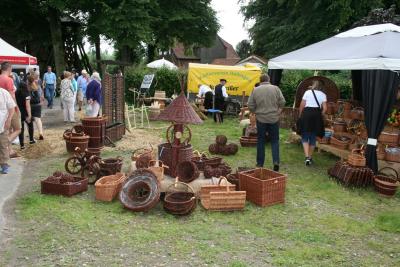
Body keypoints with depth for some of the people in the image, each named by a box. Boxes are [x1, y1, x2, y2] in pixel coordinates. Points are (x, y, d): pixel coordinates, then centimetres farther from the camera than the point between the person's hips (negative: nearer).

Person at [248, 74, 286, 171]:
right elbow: (282, 102, -4)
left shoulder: (255, 90, -2)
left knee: (261, 141, 9)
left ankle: (260, 163, 15)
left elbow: (250, 106, -3)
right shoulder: (276, 88, -2)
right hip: (274, 118, 0)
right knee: (275, 140, 10)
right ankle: (276, 161, -3)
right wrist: (277, 111, 12)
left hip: (261, 119, 0)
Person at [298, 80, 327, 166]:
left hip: (306, 113, -2)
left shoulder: (307, 92, 7)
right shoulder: (323, 95, 10)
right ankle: (310, 157, 18)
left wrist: (300, 115, 9)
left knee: (305, 137, 2)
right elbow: (324, 108, 0)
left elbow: (302, 105, -1)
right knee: (313, 137, 12)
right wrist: (320, 116, 14)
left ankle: (307, 157, -14)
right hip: (317, 114, 2)